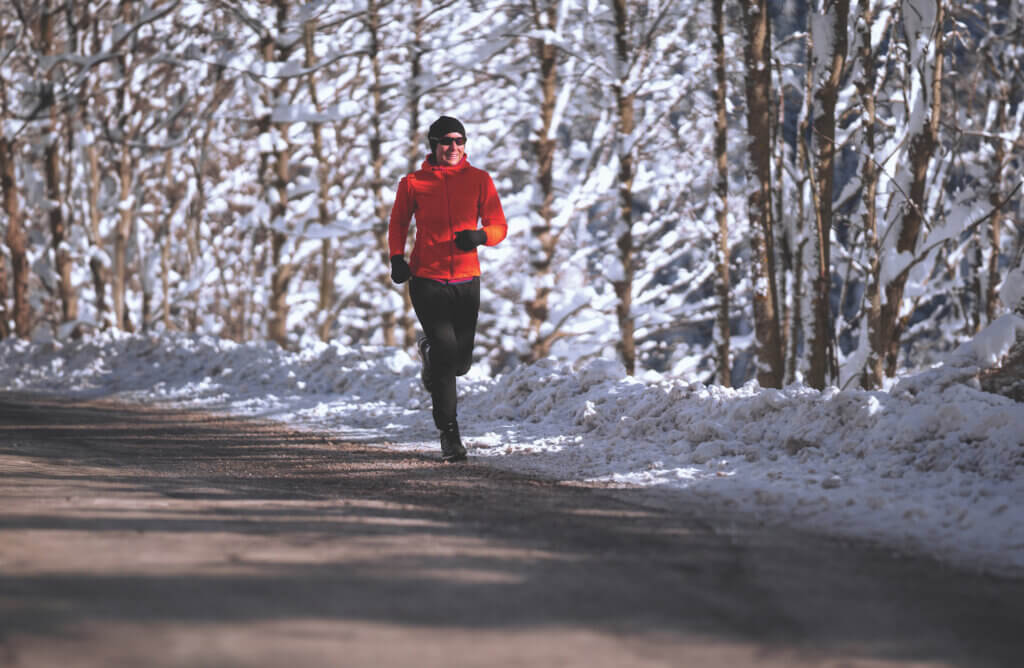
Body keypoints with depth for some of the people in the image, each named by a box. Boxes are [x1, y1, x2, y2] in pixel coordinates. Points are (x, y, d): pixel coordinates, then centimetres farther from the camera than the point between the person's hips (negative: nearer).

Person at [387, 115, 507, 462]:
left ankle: (430, 350, 47)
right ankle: (449, 433, -5)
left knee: (460, 362, 9)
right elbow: (398, 224, 14)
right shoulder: (413, 183, 0)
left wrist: (479, 236, -21)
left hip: (466, 281, 2)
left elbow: (499, 226, 1)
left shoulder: (479, 180, 1)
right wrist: (397, 257, -3)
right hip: (426, 279, -2)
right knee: (446, 352, -16)